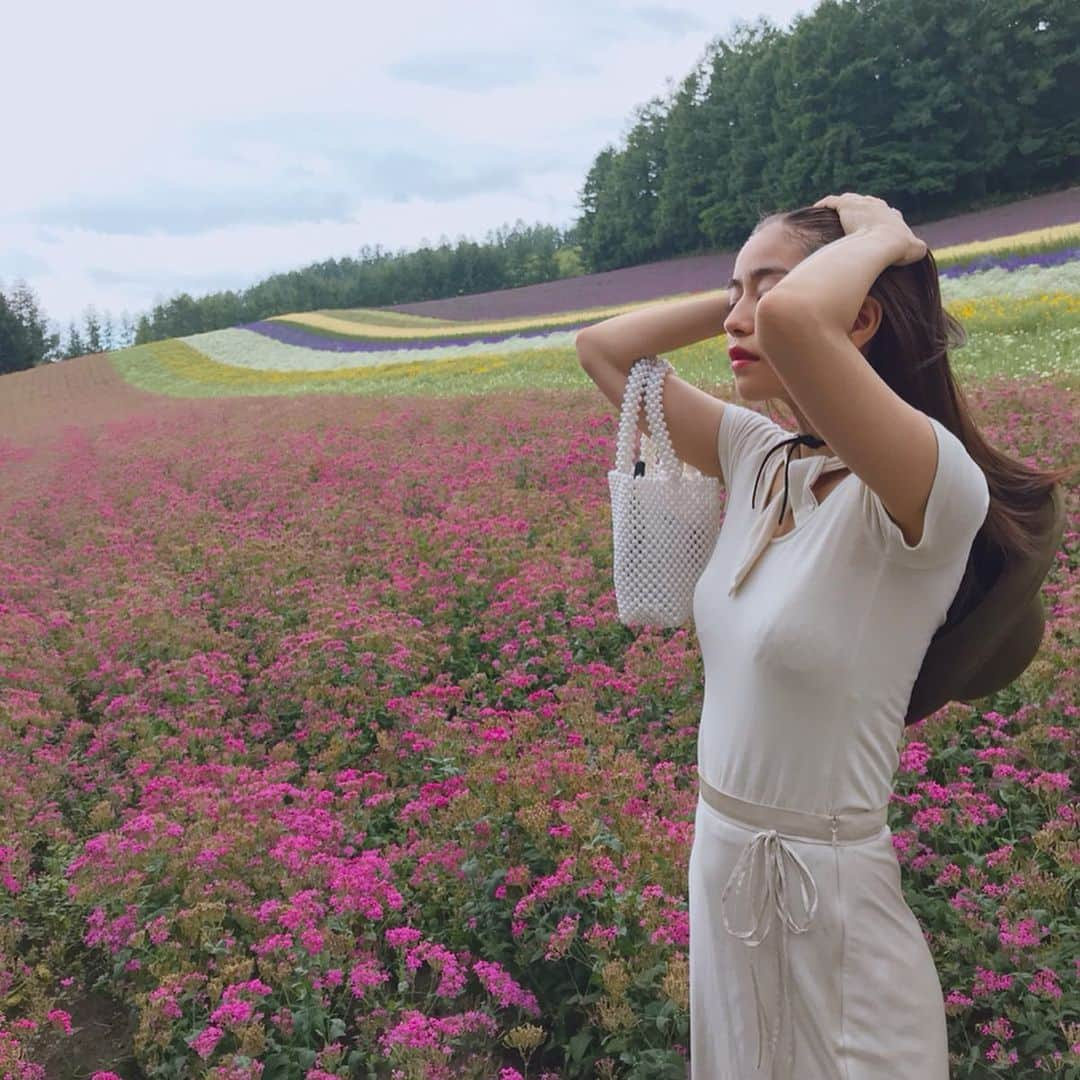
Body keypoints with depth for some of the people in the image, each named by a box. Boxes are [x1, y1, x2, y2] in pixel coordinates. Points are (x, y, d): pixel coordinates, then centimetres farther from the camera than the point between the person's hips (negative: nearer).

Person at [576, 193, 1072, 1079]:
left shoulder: (933, 489, -24)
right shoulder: (760, 458, -2)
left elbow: (791, 321, -41)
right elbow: (604, 348, 5)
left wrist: (881, 238, -21)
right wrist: (750, 289, -3)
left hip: (831, 898, -7)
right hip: (718, 862, 7)